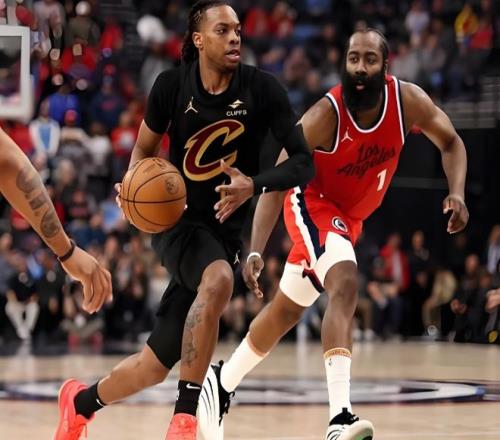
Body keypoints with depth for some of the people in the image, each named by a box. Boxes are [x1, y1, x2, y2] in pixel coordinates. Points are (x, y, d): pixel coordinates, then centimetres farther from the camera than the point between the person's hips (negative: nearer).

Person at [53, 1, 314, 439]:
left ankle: (82, 400, 34)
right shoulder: (172, 85, -7)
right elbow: (145, 148, 8)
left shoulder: (262, 89, -9)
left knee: (155, 366, 4)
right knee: (218, 280, -38)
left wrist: (254, 185, -28)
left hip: (225, 228, 2)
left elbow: (304, 161, -11)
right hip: (177, 219, -2)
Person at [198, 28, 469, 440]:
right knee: (345, 286, -31)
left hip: (350, 216, 6)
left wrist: (456, 194, -20)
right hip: (313, 203, -6)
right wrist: (256, 251, -40)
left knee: (287, 311, 17)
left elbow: (451, 143, -1)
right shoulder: (325, 115, -30)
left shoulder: (407, 100, -18)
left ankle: (222, 381, 38)